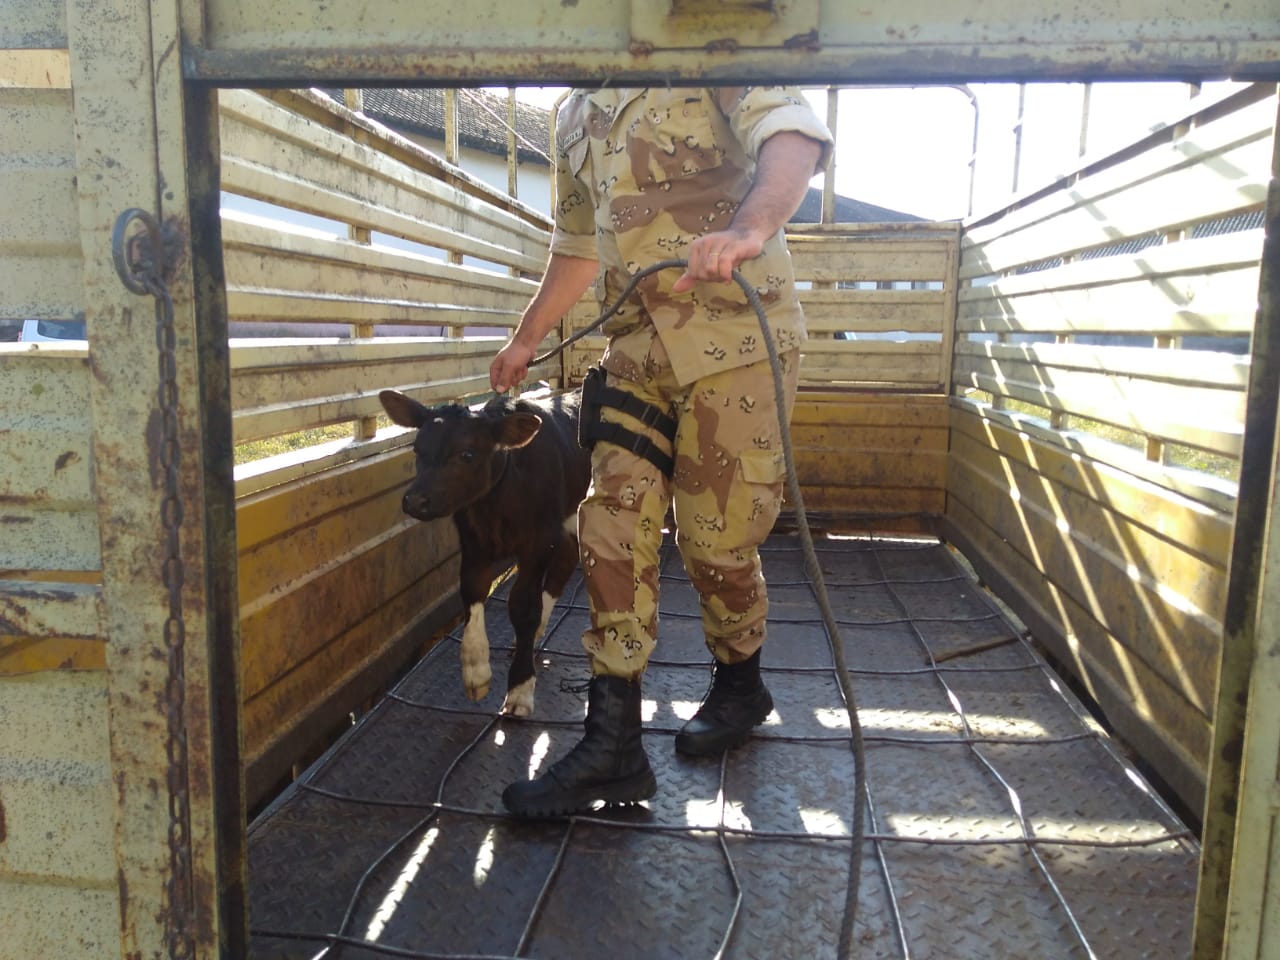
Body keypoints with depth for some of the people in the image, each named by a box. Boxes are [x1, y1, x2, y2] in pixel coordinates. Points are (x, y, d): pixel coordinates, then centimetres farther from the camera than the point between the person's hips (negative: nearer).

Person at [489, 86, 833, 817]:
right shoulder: (578, 116, 20)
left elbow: (793, 134, -22)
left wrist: (751, 226, -43)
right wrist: (526, 340, 34)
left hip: (736, 337, -6)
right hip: (639, 343, 6)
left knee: (716, 538, -2)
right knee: (611, 528, -4)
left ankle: (740, 689, 27)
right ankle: (614, 747, 2)